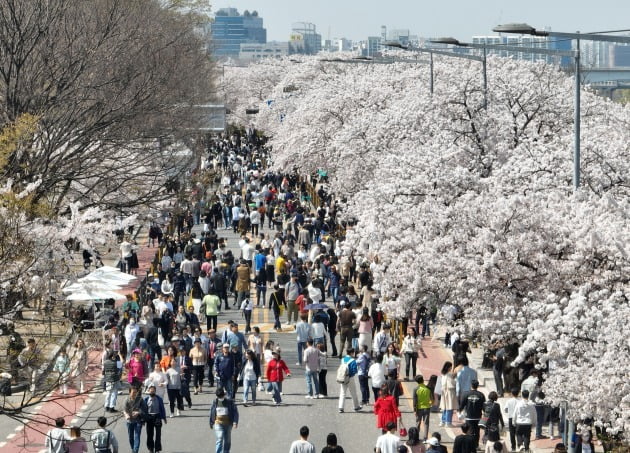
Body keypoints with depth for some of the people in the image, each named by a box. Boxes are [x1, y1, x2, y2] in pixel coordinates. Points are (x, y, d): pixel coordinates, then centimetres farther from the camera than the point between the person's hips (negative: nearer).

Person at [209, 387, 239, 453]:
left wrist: (235, 422, -16)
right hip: (218, 423, -1)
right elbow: (211, 412, 9)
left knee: (227, 441, 13)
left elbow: (235, 412, -5)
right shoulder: (215, 402, -2)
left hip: (228, 423, 1)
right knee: (219, 439, -14)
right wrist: (211, 423, 13)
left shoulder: (230, 402, -7)